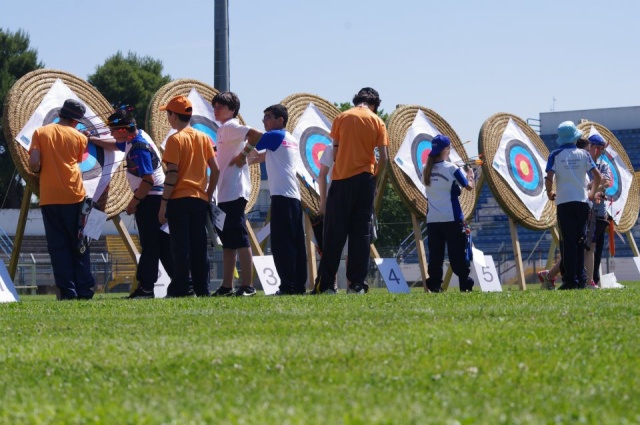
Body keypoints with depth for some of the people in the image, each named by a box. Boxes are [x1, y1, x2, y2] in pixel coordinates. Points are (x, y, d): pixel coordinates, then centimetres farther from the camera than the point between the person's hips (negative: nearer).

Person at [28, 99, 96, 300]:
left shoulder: (40, 133, 3)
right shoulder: (78, 137, 5)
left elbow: (33, 164, -7)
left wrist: (38, 172, 14)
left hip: (49, 198, 0)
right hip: (74, 196, 0)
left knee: (58, 246, 3)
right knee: (79, 245, 9)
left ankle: (68, 292, -2)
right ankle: (85, 290, 5)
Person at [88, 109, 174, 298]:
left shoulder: (138, 148, -20)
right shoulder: (137, 137, 10)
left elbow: (148, 180, -25)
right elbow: (115, 145, 31)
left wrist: (134, 202, -16)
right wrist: (91, 139, 30)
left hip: (151, 199, -10)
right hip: (157, 197, 10)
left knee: (150, 245, -7)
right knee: (164, 245, 10)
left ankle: (146, 287, -6)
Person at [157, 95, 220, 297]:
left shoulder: (175, 139, -7)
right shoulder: (204, 138, 9)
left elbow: (172, 173, -12)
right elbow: (215, 169, 7)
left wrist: (163, 203, -10)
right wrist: (209, 195, 16)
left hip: (179, 199, -5)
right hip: (200, 199, 5)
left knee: (181, 247, -5)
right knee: (199, 247, 8)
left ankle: (181, 289, -7)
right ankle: (202, 289, 8)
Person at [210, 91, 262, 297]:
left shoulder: (231, 126, -9)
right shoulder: (223, 129, 18)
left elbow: (258, 135, -21)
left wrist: (243, 154, -14)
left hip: (235, 192, -11)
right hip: (225, 193, 11)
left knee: (239, 238, -11)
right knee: (228, 240, 12)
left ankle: (247, 285, -12)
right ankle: (227, 286, 17)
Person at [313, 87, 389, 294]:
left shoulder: (342, 118, 5)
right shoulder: (377, 122, 4)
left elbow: (335, 152, 5)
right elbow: (383, 157, -1)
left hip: (341, 178, 0)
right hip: (364, 178, 0)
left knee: (334, 234, 2)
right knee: (361, 233, 4)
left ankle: (326, 283, -2)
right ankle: (357, 284, 0)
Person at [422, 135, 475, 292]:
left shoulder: (426, 170, 5)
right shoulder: (452, 169, -8)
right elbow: (469, 186, -2)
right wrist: (470, 174, 17)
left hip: (432, 220, 4)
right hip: (452, 219, -4)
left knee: (435, 255, 5)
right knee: (458, 254, 0)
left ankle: (434, 285, 0)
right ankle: (465, 285, 0)